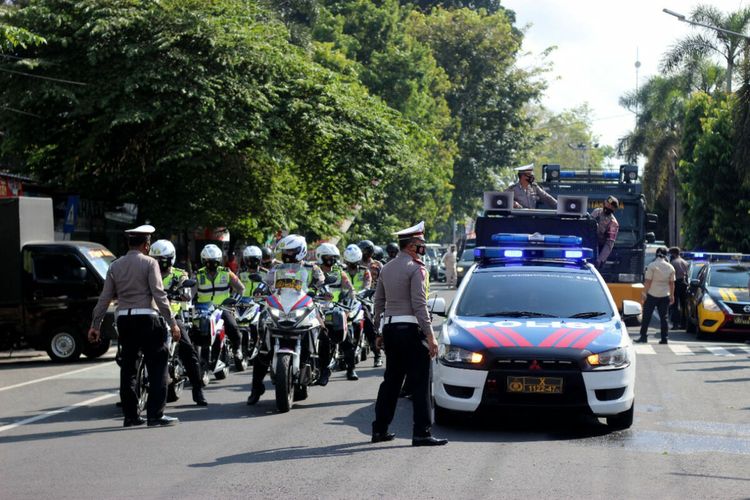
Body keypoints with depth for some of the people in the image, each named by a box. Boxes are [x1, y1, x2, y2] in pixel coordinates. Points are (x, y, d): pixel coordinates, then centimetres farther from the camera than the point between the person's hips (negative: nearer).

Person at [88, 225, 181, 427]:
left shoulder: (115, 266, 10)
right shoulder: (149, 263, -4)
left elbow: (104, 299, 9)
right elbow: (159, 294, -11)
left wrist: (95, 325, 14)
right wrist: (172, 323, -11)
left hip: (124, 319, 5)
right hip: (147, 318, -5)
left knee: (128, 368, 11)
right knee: (157, 367, 0)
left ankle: (130, 415, 12)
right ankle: (155, 414, -5)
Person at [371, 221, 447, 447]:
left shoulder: (387, 268, 14)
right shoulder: (416, 269, -10)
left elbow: (378, 301, 18)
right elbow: (419, 305, -16)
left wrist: (380, 331, 24)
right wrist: (430, 336, -16)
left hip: (390, 329, 8)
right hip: (410, 329, -8)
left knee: (391, 380, 15)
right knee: (420, 382, -6)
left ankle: (380, 429, 17)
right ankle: (422, 433, -9)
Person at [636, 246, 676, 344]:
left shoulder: (652, 266, -10)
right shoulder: (670, 267, 1)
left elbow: (648, 281, -12)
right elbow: (671, 283, 5)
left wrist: (644, 292, -4)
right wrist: (672, 296, 13)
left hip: (652, 295, -3)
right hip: (665, 295, 3)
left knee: (646, 316, 5)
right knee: (664, 317, 6)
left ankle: (643, 336, 5)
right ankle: (664, 338, 4)